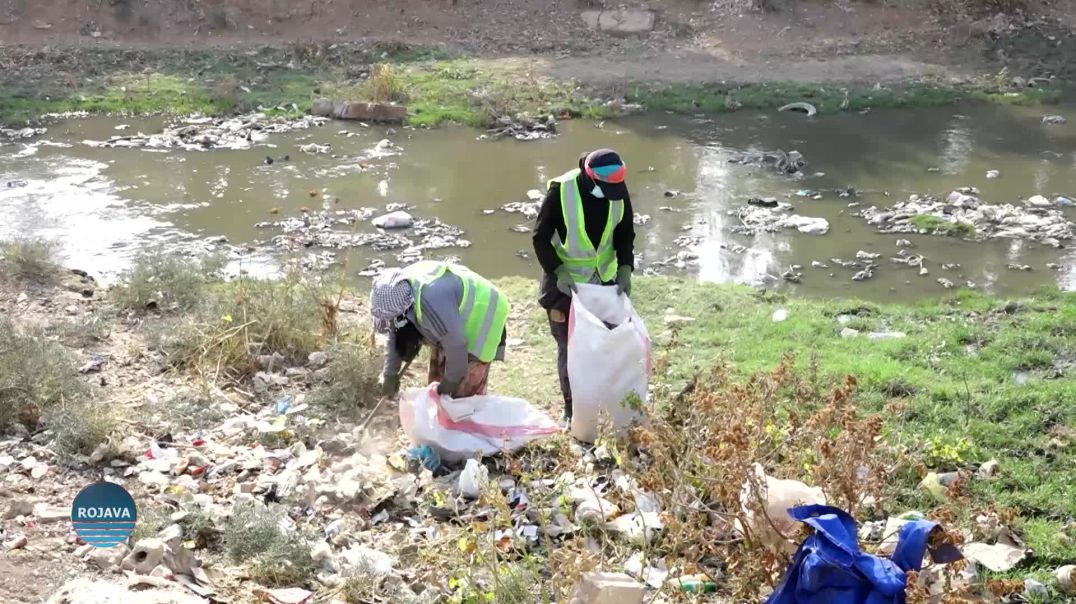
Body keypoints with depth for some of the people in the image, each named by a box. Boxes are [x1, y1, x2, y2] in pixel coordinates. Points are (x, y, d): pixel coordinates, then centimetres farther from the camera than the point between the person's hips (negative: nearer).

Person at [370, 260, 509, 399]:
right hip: (450, 331, 9)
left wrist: (450, 384, -19)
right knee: (436, 388, 14)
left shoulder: (431, 300, -41)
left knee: (464, 396, -12)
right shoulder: (398, 291, -14)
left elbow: (456, 345, -33)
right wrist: (390, 373, 0)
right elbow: (394, 333, 2)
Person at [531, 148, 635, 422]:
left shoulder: (619, 190, -11)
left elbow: (626, 232, 2)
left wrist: (625, 269, -11)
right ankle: (572, 405, 19)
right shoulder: (561, 190, -23)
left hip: (605, 279, 3)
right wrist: (558, 271, -24)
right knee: (569, 345, 4)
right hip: (565, 281, -3)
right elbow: (541, 237, -14)